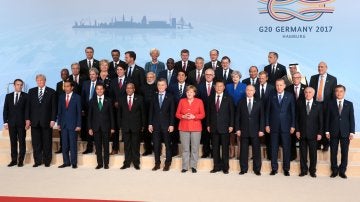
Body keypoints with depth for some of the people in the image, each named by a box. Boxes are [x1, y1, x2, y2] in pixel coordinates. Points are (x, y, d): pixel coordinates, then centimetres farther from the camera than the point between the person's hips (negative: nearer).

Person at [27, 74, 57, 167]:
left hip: (46, 121, -2)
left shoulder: (51, 92, 2)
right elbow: (28, 106, 9)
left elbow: (54, 107, -1)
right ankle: (37, 161, 13)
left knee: (47, 142, 3)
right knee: (36, 142, 5)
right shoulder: (31, 91, 11)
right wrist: (28, 118, 2)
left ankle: (47, 161, 12)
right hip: (35, 121, 3)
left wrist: (53, 119, -8)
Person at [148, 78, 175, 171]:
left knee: (167, 144, 3)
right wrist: (150, 124, 2)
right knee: (156, 145, 5)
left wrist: (171, 124, -8)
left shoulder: (170, 97, 2)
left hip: (166, 124, -2)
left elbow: (172, 112, -1)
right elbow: (151, 111, 8)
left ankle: (167, 163, 12)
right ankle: (157, 163, 14)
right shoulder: (154, 97, 9)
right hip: (155, 124, 2)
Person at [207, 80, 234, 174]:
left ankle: (225, 167, 10)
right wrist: (208, 125, 5)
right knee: (215, 148, 5)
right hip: (214, 127, 2)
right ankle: (217, 166, 14)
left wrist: (231, 125, -6)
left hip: (225, 127, -2)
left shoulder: (228, 98, 2)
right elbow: (208, 112, 10)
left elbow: (232, 113, 0)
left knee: (225, 148, 2)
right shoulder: (211, 99, 9)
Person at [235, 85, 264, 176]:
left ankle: (257, 169, 12)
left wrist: (261, 130, -4)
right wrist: (237, 129, -2)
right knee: (243, 150, 4)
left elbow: (262, 117, 2)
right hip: (244, 130, 1)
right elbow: (237, 117, 5)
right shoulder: (241, 102, 6)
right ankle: (243, 169, 13)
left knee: (256, 150, 3)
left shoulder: (259, 103, 5)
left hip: (255, 131, 0)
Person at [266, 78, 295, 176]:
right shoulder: (272, 96, 5)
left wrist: (293, 125, -3)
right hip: (274, 126, 1)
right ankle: (274, 168, 14)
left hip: (285, 126, -1)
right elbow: (268, 111, 6)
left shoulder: (290, 96, 2)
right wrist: (267, 124, 1)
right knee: (274, 148, 5)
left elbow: (293, 111, 1)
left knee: (286, 148, 3)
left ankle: (286, 168, 14)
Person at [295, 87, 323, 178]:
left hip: (313, 133, -1)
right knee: (303, 153, 6)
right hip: (302, 133, 1)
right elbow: (297, 118, 4)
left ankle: (312, 170, 17)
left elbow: (320, 120, 2)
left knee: (313, 153, 5)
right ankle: (303, 170, 16)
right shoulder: (299, 103, 4)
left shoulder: (318, 105, 1)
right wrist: (297, 130, -2)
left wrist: (320, 133, -3)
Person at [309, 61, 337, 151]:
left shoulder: (332, 79, 1)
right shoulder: (313, 78, 8)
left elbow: (334, 93, 1)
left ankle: (326, 144, 17)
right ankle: (317, 143, 18)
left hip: (326, 105, -2)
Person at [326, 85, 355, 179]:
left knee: (345, 152, 3)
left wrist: (352, 132, -3)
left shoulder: (349, 104, 6)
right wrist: (327, 131, -2)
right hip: (334, 132, 0)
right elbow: (327, 118, 3)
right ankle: (334, 170, 15)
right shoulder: (330, 104, 5)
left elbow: (352, 119, 3)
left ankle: (342, 171, 14)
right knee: (333, 152, 3)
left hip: (345, 132, 0)